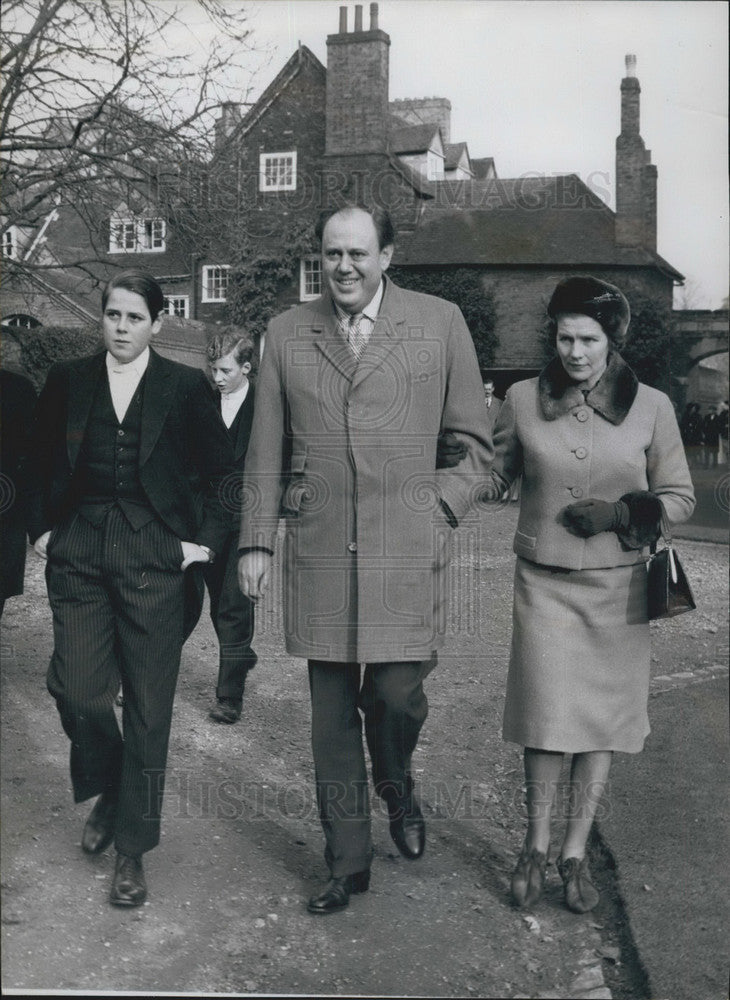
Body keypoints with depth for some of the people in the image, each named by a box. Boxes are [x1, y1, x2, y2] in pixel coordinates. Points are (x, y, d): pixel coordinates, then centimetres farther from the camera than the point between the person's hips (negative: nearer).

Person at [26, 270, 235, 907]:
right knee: (77, 689, -1)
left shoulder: (187, 387, 0)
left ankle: (133, 849, 17)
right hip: (79, 554, 3)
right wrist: (41, 527, 9)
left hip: (155, 558, -2)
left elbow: (221, 472, 3)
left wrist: (207, 541, -4)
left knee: (148, 707, 2)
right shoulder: (68, 381, 7)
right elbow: (41, 461, 17)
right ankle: (108, 792, 31)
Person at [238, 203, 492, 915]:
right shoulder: (285, 334, 10)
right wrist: (256, 542, 7)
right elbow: (265, 453, 11)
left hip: (406, 549, -2)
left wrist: (440, 512, -3)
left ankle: (397, 789, 33)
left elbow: (474, 444, 8)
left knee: (396, 692, -4)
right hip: (318, 549, 2)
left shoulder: (440, 323, 5)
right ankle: (347, 864, 25)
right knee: (330, 710, 8)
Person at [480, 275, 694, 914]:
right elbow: (494, 476, 11)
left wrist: (620, 514, -12)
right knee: (546, 718, -3)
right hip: (543, 582, 0)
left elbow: (679, 497, 4)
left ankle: (576, 854, 23)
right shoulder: (524, 400, 0)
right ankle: (536, 847, 20)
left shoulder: (651, 406, -1)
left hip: (618, 587, 1)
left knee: (602, 720, 7)